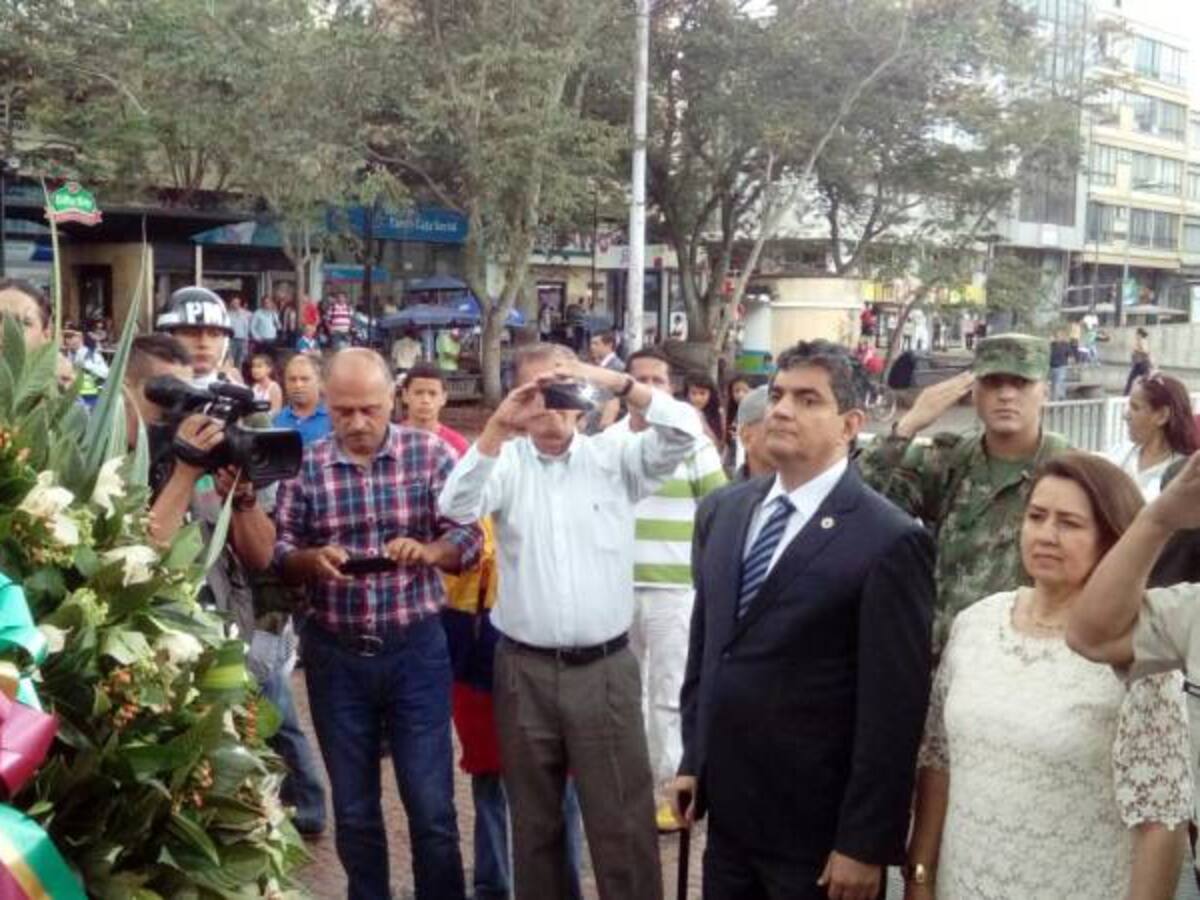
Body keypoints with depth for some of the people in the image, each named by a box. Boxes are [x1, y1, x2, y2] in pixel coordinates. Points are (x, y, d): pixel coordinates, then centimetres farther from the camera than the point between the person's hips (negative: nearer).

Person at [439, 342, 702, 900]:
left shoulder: (615, 457, 1)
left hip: (605, 668, -1)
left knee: (622, 822, 3)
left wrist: (617, 383, -20)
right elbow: (456, 508, -14)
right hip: (524, 670, 1)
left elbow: (683, 432, -10)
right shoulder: (506, 461, 1)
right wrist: (497, 427, -22)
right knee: (534, 819, 17)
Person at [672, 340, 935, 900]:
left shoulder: (888, 540, -15)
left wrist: (865, 843, -14)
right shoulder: (722, 512, 6)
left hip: (819, 827, -6)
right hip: (728, 811, 6)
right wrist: (694, 760, 13)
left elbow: (892, 710, -15)